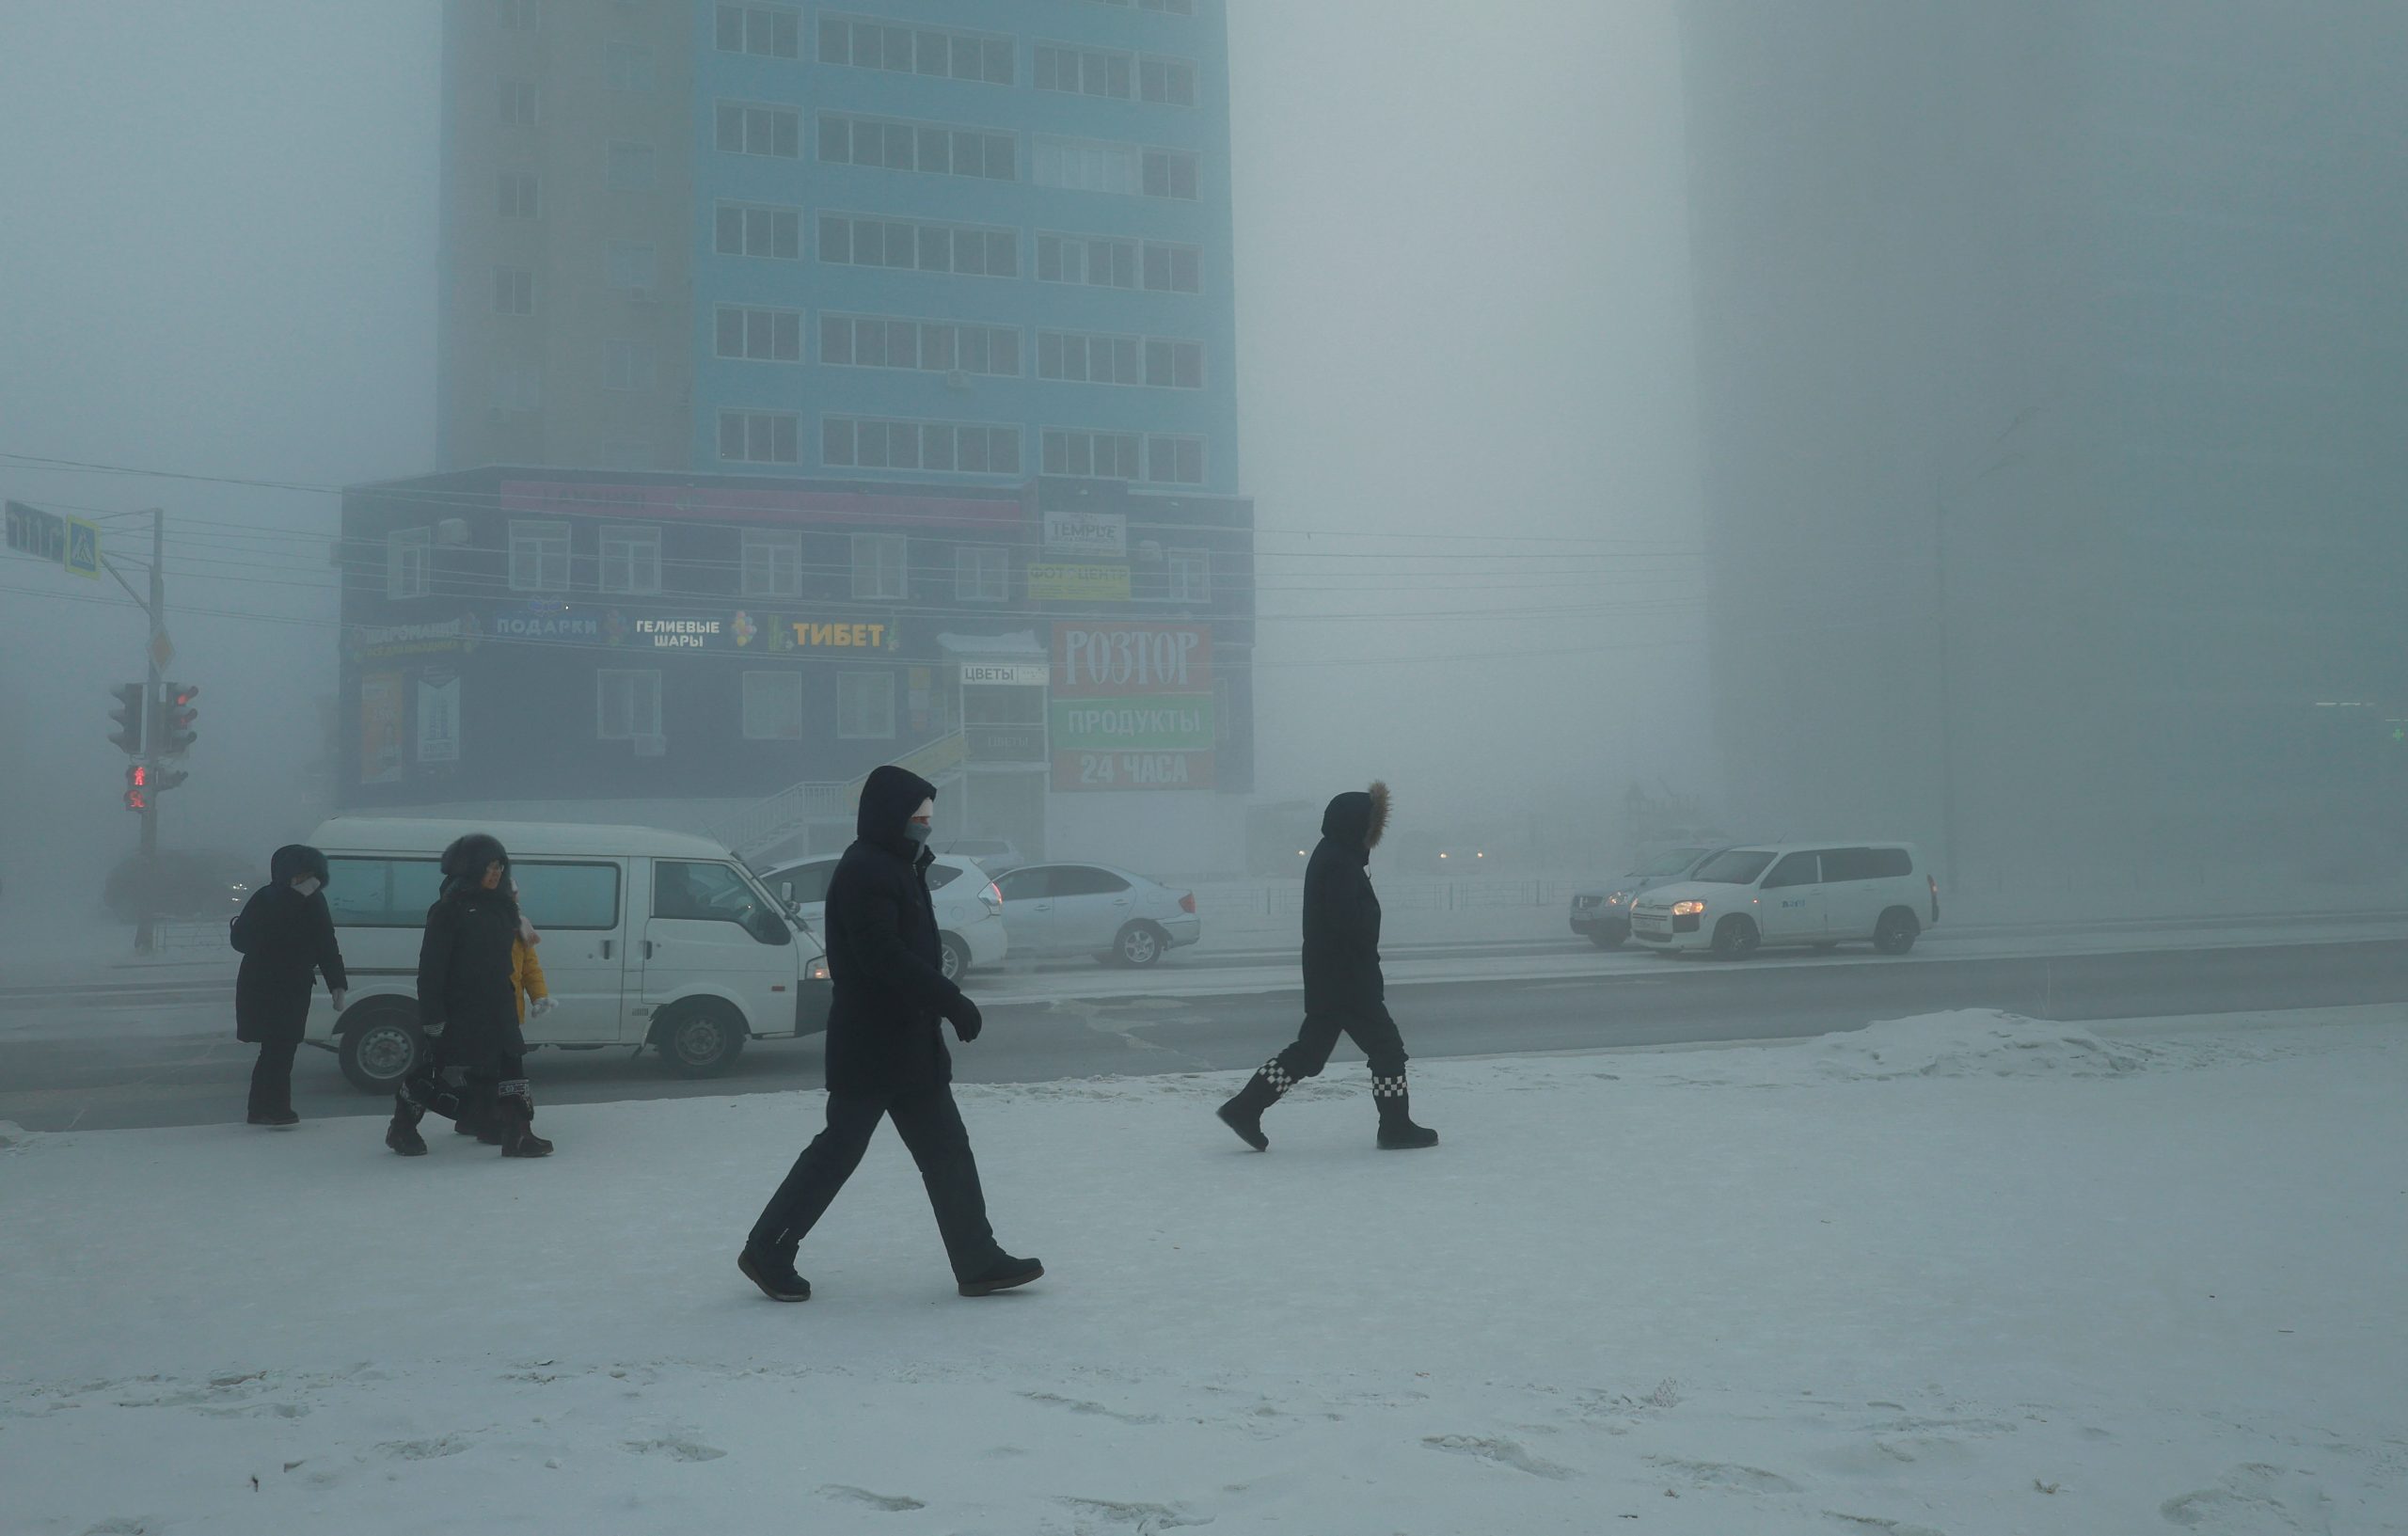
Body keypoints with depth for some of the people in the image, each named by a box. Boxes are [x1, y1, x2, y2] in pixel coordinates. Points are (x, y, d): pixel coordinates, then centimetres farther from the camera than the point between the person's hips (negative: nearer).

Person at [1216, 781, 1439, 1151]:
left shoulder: (1331, 856, 13)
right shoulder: (1342, 864, -18)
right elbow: (1349, 923, -23)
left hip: (1324, 981, 10)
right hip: (1347, 981, -10)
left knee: (1309, 1051, 11)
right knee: (1387, 1048, 2)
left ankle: (1244, 1109, 9)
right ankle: (1396, 1128, 9)